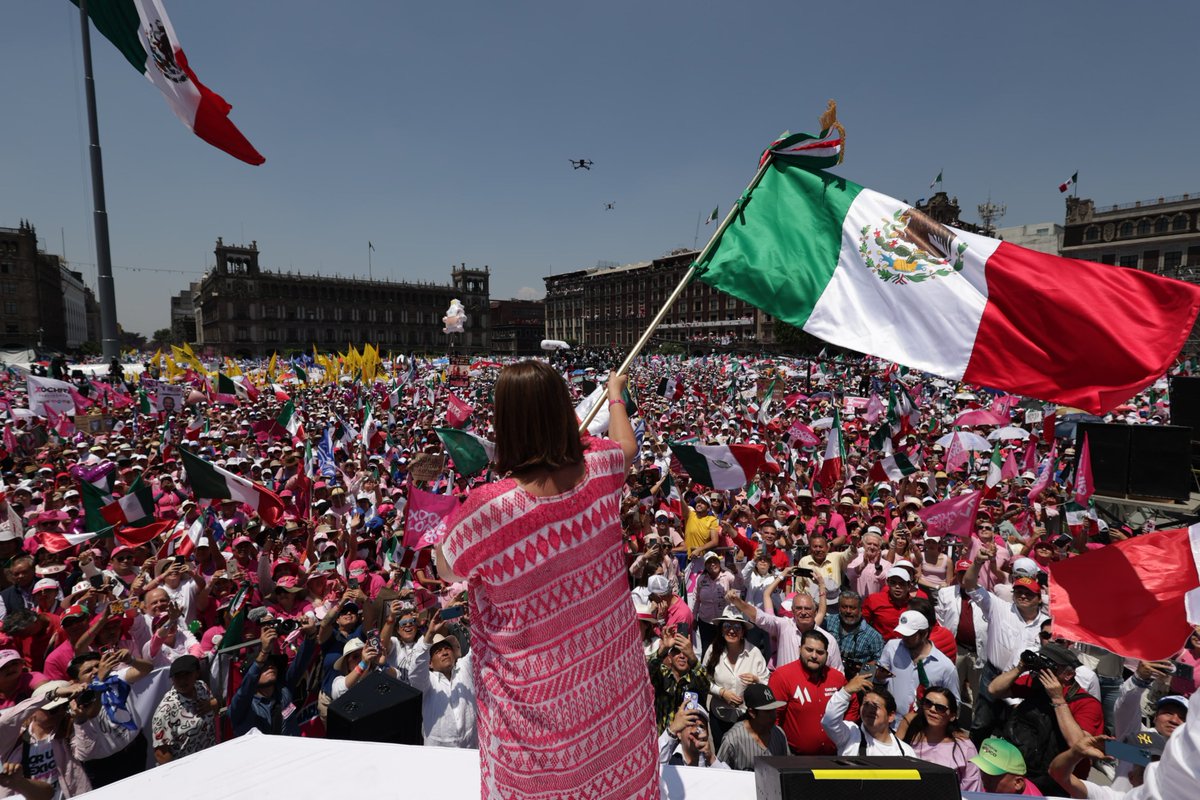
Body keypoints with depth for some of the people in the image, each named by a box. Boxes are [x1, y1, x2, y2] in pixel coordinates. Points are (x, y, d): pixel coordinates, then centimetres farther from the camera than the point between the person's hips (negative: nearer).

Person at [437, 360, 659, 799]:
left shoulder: (488, 509, -28)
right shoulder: (598, 469, -17)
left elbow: (445, 570, -6)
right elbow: (628, 445, 10)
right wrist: (615, 393, 27)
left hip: (536, 692, -3)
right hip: (609, 671, 3)